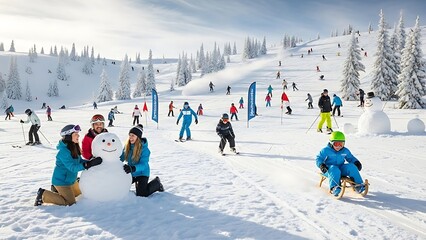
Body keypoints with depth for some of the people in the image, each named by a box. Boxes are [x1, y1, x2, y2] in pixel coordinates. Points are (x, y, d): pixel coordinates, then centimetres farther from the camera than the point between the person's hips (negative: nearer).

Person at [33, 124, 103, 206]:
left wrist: (91, 161, -12)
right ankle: (43, 195, 6)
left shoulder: (74, 147, -2)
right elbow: (73, 167, -32)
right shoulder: (63, 151, -29)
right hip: (61, 181, -9)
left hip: (70, 179, 9)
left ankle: (57, 189, 29)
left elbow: (79, 160, 6)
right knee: (70, 202, -2)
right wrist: (89, 164, -39)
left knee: (78, 193, 25)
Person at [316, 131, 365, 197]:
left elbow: (351, 158, 25)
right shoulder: (326, 150, -4)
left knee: (352, 167, -18)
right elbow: (319, 158, -2)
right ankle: (334, 187, -54)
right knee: (334, 170, -40)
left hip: (341, 168, 5)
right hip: (329, 169, -5)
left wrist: (356, 162, 6)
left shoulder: (345, 151, 11)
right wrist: (321, 165, -21)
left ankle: (358, 185, -16)